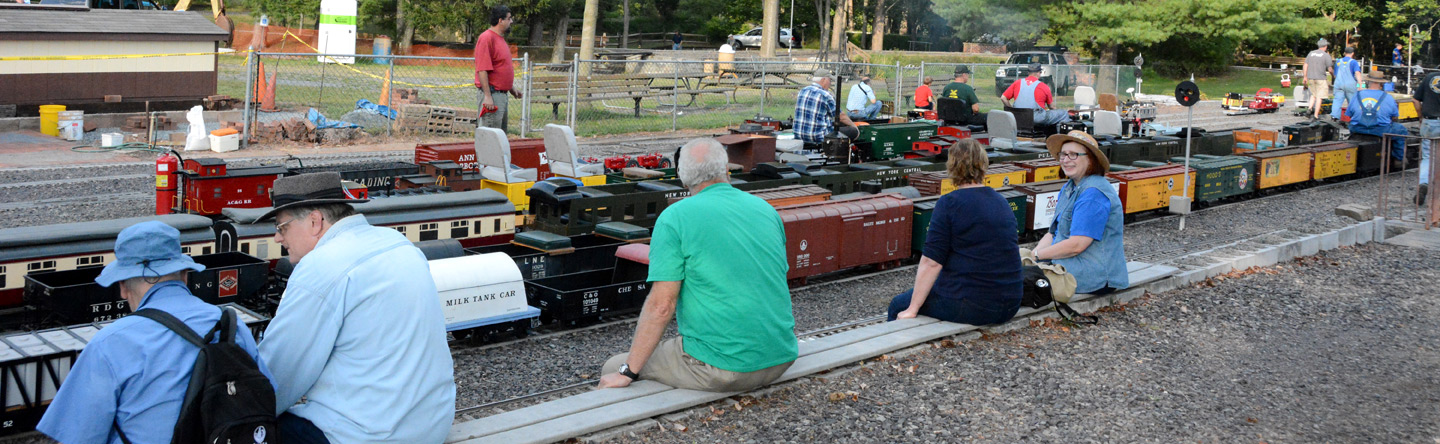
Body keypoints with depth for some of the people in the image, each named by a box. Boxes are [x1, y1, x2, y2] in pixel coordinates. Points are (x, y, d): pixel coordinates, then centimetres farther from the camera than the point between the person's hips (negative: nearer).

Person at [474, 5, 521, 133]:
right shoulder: (486, 38, -14)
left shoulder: (501, 39, 15)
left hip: (503, 94, 10)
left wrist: (511, 88, 26)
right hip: (492, 94, -10)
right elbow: (482, 69, -20)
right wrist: (487, 96, -23)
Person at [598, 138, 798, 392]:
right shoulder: (767, 210, 10)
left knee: (613, 369, 10)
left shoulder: (675, 217, -8)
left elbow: (661, 305, -14)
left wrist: (627, 372, -6)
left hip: (722, 367, -7)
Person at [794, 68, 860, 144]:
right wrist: (854, 125, 16)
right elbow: (841, 117, -2)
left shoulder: (802, 91, 9)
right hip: (819, 138, -9)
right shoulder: (825, 95, -13)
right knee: (854, 131, -2)